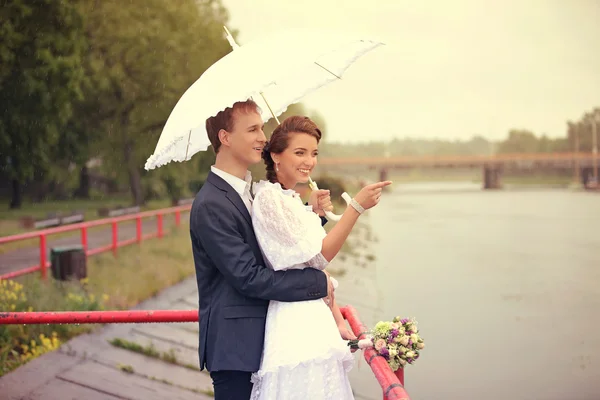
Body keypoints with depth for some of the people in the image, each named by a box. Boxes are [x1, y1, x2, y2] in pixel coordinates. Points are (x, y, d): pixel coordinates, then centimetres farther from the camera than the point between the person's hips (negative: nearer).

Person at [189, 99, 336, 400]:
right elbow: (248, 277, -23)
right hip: (234, 345, -9)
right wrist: (318, 282, -18)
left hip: (256, 338, 9)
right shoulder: (210, 205, -19)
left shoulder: (245, 191, 12)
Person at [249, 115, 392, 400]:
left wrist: (338, 322, 11)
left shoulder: (295, 202, 15)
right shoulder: (268, 197, -11)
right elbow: (317, 256, -15)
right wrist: (357, 206, -18)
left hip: (315, 317, 8)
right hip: (295, 322, -8)